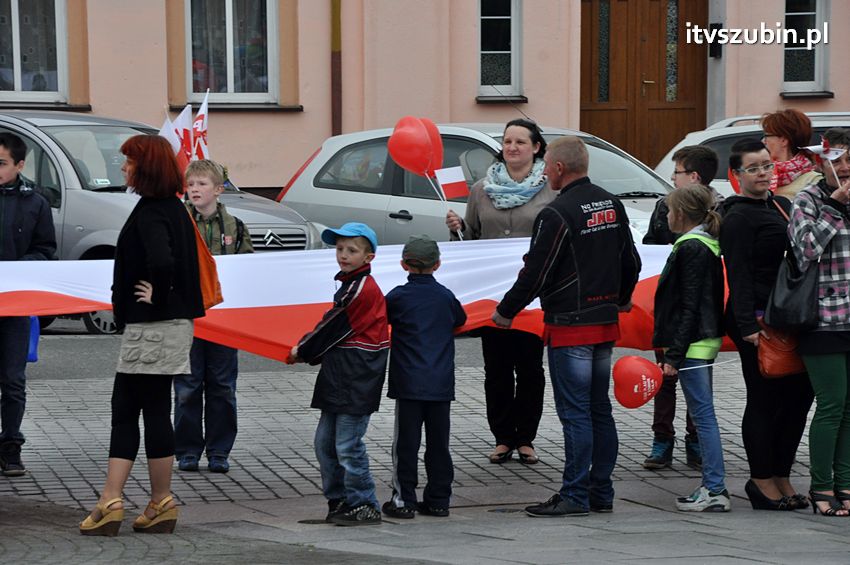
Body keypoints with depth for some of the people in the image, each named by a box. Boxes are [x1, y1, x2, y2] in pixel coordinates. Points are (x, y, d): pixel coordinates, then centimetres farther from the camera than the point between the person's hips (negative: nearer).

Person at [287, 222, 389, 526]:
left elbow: (334, 327, -12)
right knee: (325, 442, 13)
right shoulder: (351, 284, 15)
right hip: (339, 377, 10)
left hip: (357, 381, -10)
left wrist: (303, 351, 0)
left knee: (347, 444, -7)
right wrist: (307, 349, 6)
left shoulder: (362, 288, -15)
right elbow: (334, 326, 19)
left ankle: (363, 506, 1)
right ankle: (339, 500, 21)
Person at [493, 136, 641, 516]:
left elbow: (536, 273, -15)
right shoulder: (611, 205, 10)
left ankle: (575, 496, -4)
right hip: (606, 323, 8)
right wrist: (622, 298, 37)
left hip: (569, 327, -8)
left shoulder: (557, 214, -16)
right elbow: (630, 260, 19)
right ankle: (601, 492, 17)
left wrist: (506, 311, -2)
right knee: (599, 409, 13)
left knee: (575, 412, -5)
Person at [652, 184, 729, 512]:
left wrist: (673, 355, -19)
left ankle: (715, 490, -8)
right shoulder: (707, 246, 15)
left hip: (692, 345, -10)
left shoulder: (690, 249, -14)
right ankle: (713, 487, 15)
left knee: (703, 414, -8)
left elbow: (689, 307, -18)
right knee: (703, 414, 12)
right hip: (706, 340, 10)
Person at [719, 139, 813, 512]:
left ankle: (780, 476, 18)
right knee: (764, 400, -4)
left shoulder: (782, 206, 17)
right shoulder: (738, 217, -9)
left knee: (799, 393, 8)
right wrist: (748, 326, -22)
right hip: (758, 320, -8)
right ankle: (762, 479, 5)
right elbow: (739, 275, -15)